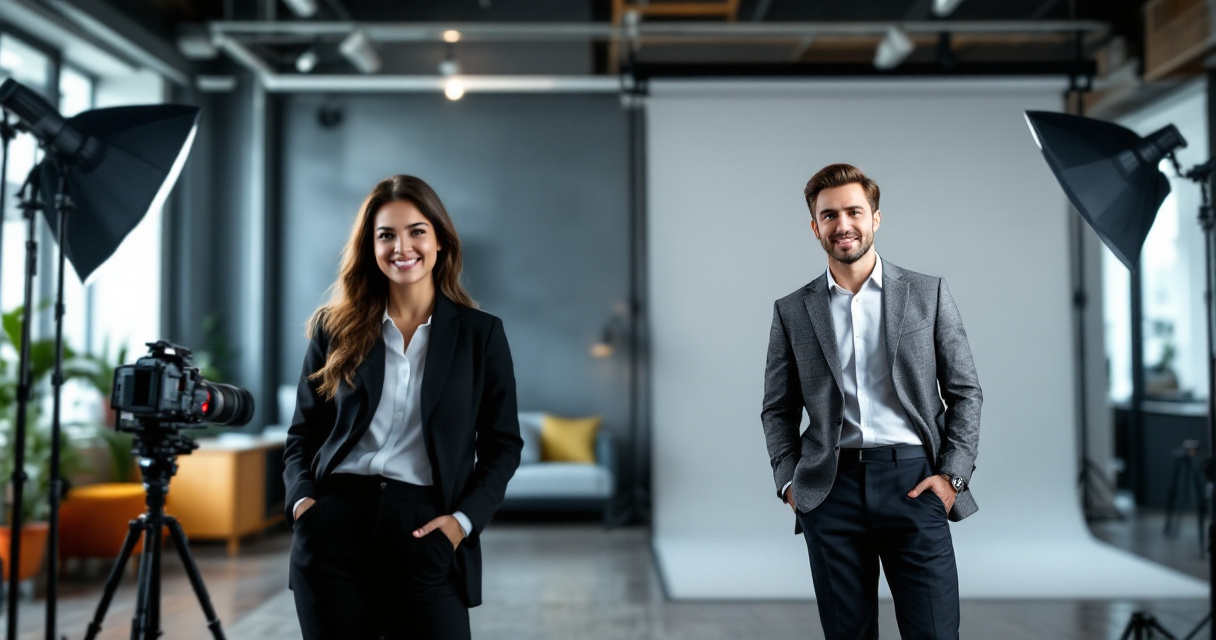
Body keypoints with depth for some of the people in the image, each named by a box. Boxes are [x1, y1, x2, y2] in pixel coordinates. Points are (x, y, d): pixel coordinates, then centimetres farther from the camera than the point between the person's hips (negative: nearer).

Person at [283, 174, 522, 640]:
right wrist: (301, 499, -5)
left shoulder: (481, 333, 5)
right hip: (335, 526, 2)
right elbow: (303, 433, 12)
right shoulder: (335, 328, 8)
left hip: (425, 534, -1)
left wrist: (465, 519, -7)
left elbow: (502, 444, 6)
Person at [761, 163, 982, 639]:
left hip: (912, 480, -1)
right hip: (830, 489, 1)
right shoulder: (792, 311, 9)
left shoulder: (928, 293, 7)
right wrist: (788, 481, 1)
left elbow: (965, 391, 7)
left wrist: (953, 474, -2)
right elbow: (777, 409, 14)